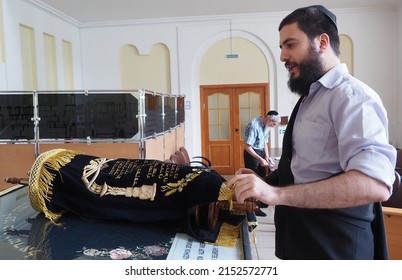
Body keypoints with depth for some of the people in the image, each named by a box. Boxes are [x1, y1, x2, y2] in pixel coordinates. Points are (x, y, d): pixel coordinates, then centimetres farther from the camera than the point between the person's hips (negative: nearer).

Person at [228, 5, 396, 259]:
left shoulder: (351, 96, -18)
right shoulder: (310, 99, 11)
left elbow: (374, 183, -32)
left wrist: (276, 193, -34)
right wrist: (264, 181, 4)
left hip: (332, 246, -8)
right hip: (299, 238, 8)